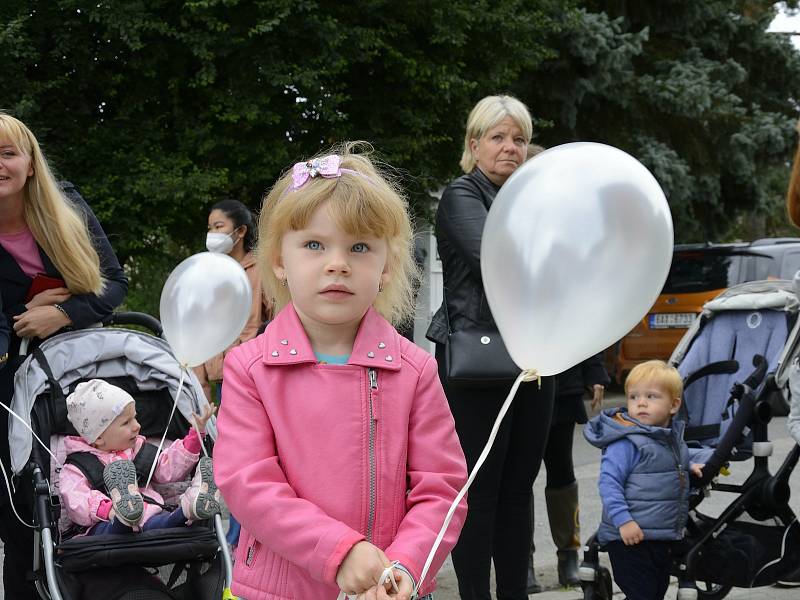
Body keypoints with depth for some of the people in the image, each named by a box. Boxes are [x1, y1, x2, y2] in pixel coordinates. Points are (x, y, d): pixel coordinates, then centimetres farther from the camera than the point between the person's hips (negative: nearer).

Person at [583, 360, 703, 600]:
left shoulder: (674, 437, 10)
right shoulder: (627, 442, -16)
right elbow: (608, 482, -20)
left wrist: (690, 469, 12)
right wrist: (622, 520, -27)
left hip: (665, 538, 8)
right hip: (631, 537, -8)